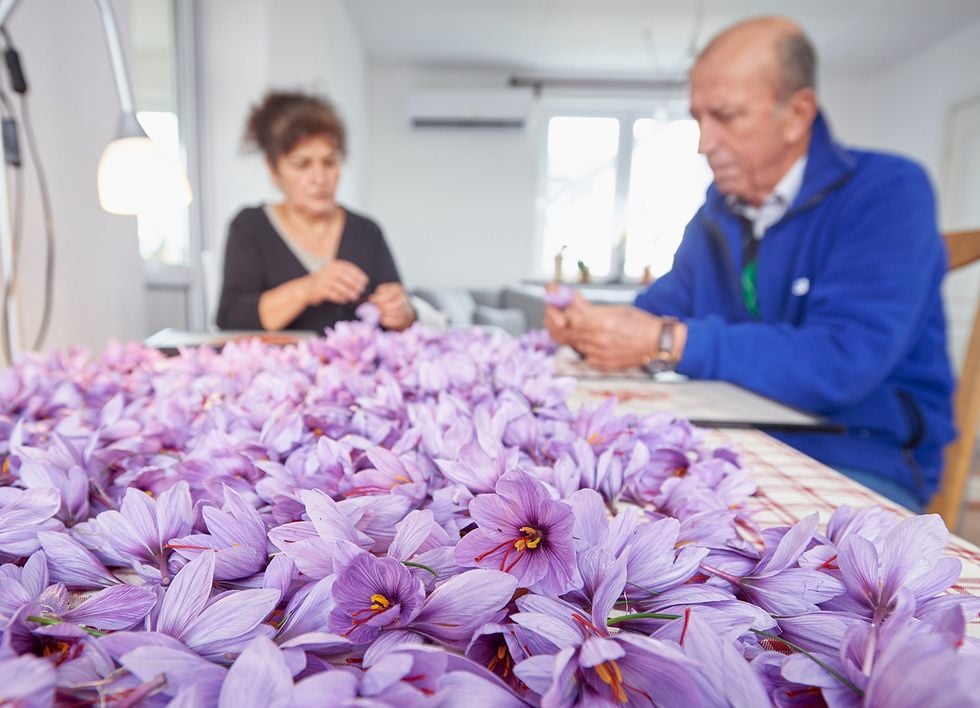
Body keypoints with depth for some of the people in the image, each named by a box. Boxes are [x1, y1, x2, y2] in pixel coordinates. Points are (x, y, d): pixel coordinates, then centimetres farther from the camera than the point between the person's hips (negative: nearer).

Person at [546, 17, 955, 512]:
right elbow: (662, 310, 7)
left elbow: (841, 362, -26)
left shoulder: (888, 193, -14)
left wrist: (667, 343, -30)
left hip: (859, 460, -5)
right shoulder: (721, 204, 6)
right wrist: (593, 327, -15)